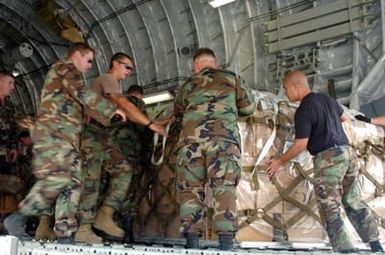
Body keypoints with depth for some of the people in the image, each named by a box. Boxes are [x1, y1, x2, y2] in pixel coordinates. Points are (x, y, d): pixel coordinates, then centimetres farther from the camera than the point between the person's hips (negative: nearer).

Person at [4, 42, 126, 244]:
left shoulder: (66, 74, 34)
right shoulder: (66, 67, 3)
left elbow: (78, 104, 35)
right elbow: (82, 93, -11)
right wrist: (111, 109, -7)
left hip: (66, 134, 10)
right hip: (54, 130, -10)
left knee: (73, 182, -1)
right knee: (57, 176, -22)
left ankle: (65, 234, -6)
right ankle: (17, 218, -17)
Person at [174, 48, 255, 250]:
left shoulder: (188, 85, 24)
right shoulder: (232, 78, 21)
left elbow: (178, 112, 37)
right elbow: (248, 107, 26)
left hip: (191, 139, 1)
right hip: (224, 138, -1)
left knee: (190, 188, 5)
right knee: (224, 188, -2)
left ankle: (192, 237, -4)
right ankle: (226, 238, -13)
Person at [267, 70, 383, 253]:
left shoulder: (303, 110, -12)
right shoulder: (327, 99, 12)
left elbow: (300, 145, -13)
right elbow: (344, 117, 30)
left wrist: (279, 161, -2)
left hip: (328, 157, -8)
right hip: (347, 152, 8)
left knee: (329, 210, -1)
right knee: (354, 203, 15)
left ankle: (346, 250, -5)